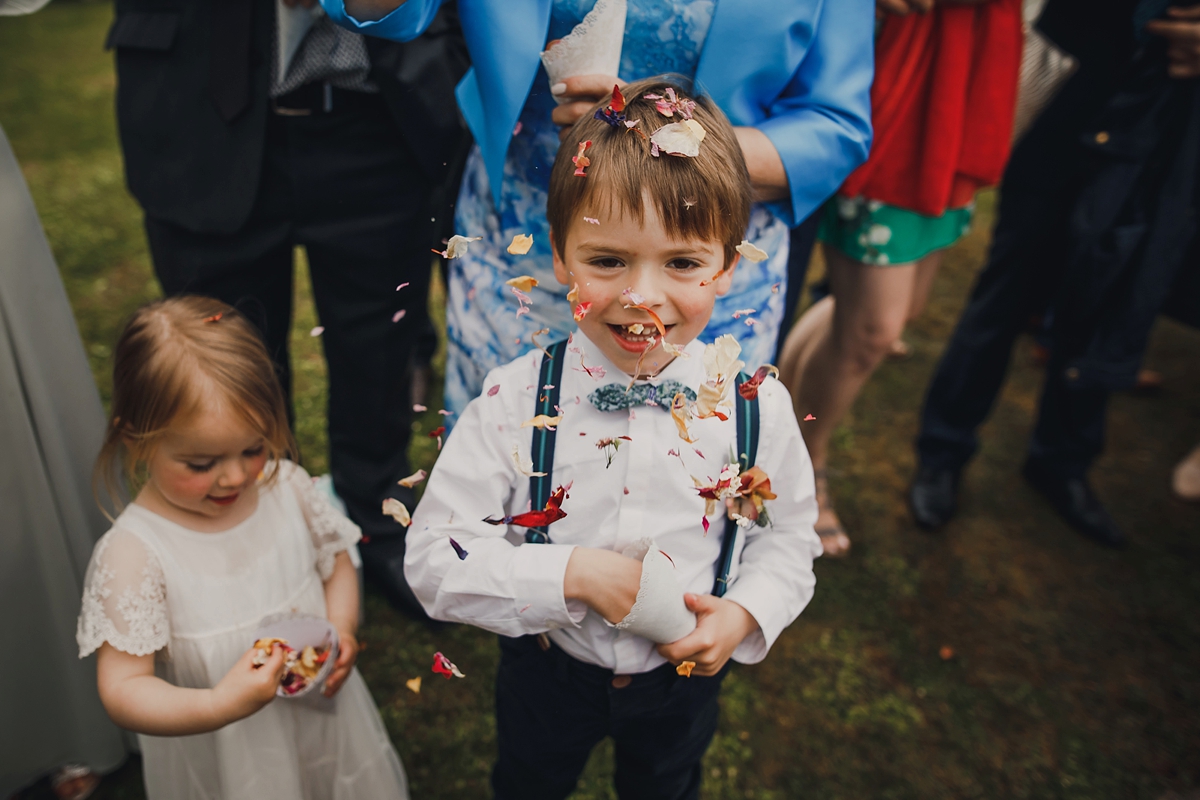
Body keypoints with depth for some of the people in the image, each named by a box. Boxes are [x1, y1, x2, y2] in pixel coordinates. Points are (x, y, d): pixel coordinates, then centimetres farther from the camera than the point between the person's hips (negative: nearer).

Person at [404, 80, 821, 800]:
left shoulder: (756, 406, -21)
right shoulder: (515, 402, -26)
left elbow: (788, 537, -5)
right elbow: (434, 559, -23)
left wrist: (745, 615, -22)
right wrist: (571, 573, -32)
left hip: (684, 673, 1)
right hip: (547, 670, 0)